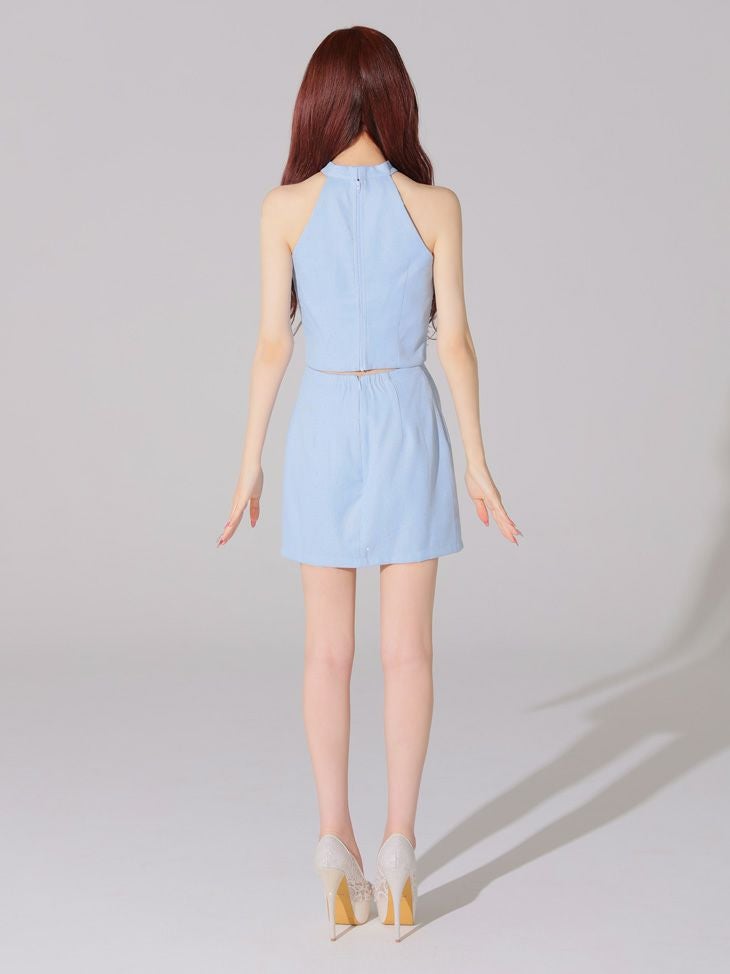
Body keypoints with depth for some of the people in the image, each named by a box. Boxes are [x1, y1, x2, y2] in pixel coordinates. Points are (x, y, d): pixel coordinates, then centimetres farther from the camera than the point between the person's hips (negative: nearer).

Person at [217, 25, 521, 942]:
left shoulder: (286, 206, -4)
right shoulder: (436, 205, -4)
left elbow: (272, 341, -5)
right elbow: (454, 340, -5)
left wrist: (251, 461, 2)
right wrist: (477, 461, 2)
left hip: (323, 424, 1)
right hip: (407, 425, 0)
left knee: (328, 649, 7)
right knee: (407, 647, 5)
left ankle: (336, 841, 8)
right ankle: (399, 840, 5)